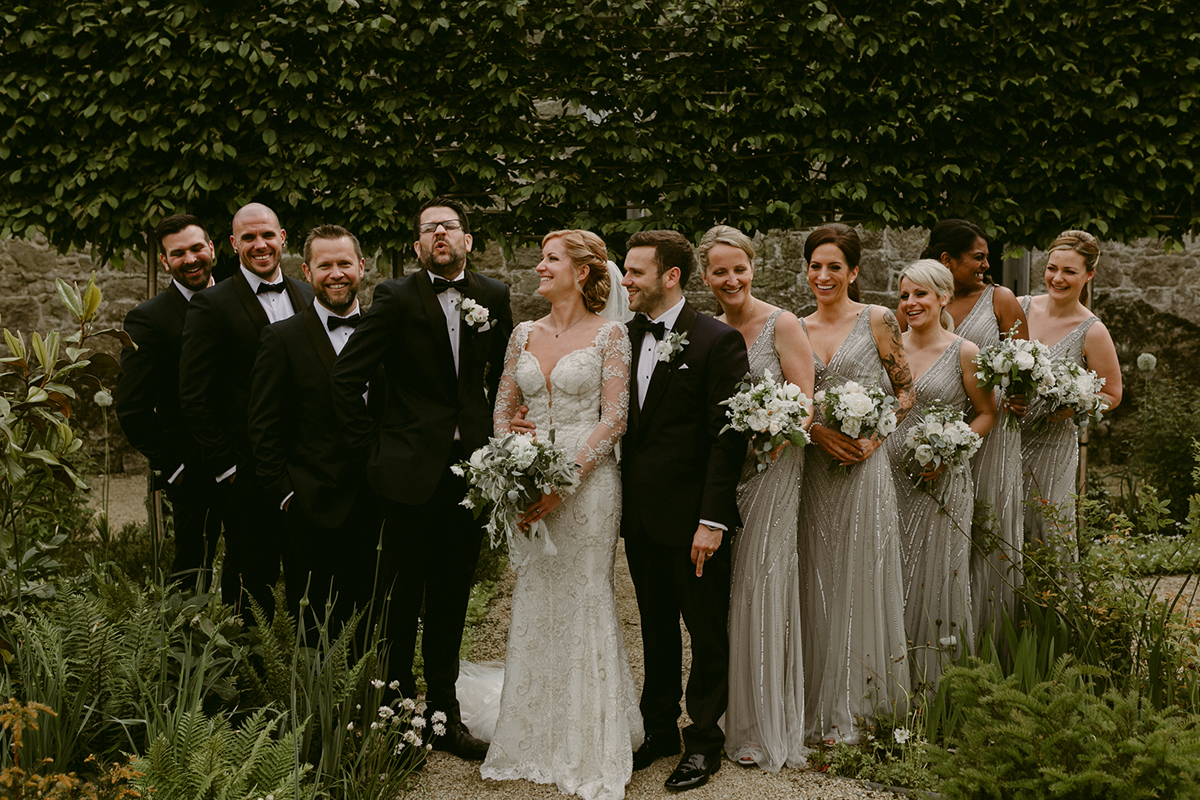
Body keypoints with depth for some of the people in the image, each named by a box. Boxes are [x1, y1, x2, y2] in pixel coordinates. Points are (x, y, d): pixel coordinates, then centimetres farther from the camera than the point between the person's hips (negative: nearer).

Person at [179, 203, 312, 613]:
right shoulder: (211, 305, -6)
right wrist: (225, 466, -10)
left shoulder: (307, 296, 11)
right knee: (251, 573, 3)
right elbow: (194, 396, -8)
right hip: (247, 471, -5)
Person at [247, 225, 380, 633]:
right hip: (312, 509, -3)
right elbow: (264, 428, -3)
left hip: (373, 509, 4)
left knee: (363, 628, 11)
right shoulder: (282, 338, -3)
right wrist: (285, 496, -8)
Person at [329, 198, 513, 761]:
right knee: (401, 602, 3)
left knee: (451, 603, 13)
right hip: (412, 471, -4)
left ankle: (444, 716, 24)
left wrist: (493, 434, 11)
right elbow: (346, 377, -5)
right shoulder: (396, 298, -6)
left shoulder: (493, 297, 7)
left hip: (471, 467, 4)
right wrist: (371, 447, -5)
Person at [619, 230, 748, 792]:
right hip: (639, 515, 6)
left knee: (707, 634, 8)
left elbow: (729, 436, -14)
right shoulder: (627, 337, 7)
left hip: (691, 519, -6)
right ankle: (659, 728, 30)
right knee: (656, 629, 17)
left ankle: (704, 741, 21)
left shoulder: (718, 341, -11)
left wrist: (713, 519, -17)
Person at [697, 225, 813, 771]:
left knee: (761, 588, -3)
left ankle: (767, 729, 10)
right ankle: (734, 717, 22)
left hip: (772, 467, -5)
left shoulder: (782, 325, -7)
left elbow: (805, 404, -8)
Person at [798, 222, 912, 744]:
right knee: (816, 585, 6)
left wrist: (875, 435, -12)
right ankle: (819, 705, 16)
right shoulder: (797, 329, 9)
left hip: (862, 467, -3)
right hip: (813, 468, 3)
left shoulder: (877, 321, 0)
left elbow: (905, 390, 2)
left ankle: (855, 705, 12)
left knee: (858, 580, 1)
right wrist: (816, 431, -11)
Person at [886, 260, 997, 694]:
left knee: (936, 575, 0)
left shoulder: (964, 353, -2)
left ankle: (939, 685, 12)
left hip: (941, 481, -3)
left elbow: (986, 413, 2)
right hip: (890, 475, 4)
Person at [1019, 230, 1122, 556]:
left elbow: (1111, 395, -1)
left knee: (1048, 533, 3)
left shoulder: (1092, 332, -9)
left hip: (1051, 444, -3)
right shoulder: (1022, 307, 0)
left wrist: (1071, 407, -20)